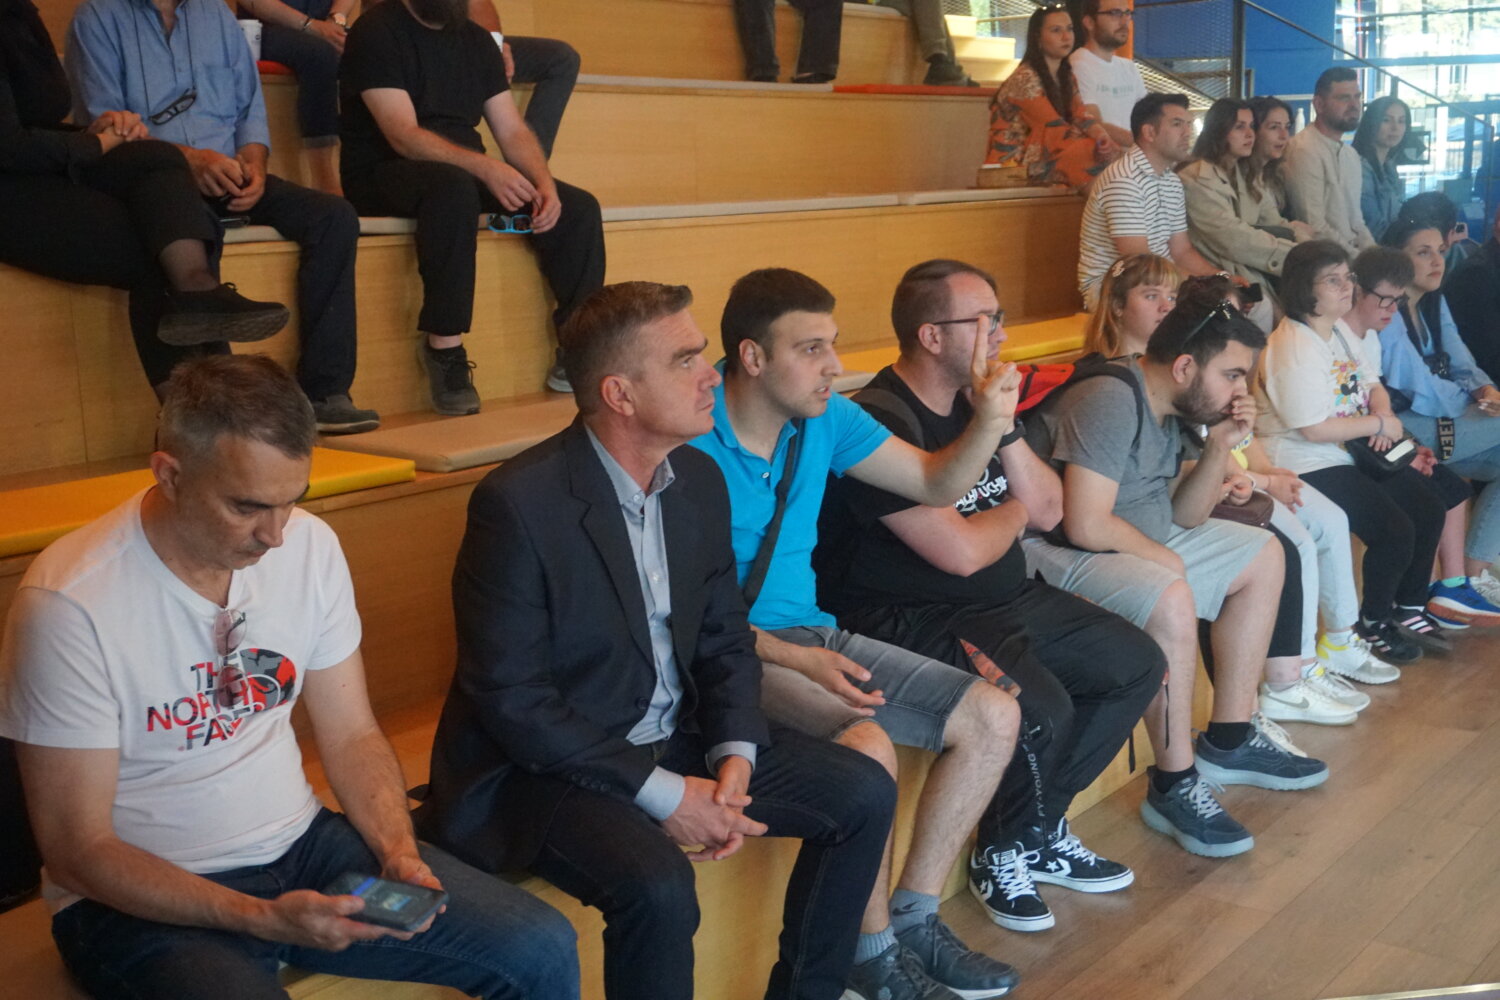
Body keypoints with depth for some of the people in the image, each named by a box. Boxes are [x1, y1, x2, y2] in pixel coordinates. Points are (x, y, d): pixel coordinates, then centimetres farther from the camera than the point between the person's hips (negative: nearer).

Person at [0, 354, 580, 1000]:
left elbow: (351, 736, 6)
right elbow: (76, 848, -15)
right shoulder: (69, 603, -18)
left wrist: (398, 849, -13)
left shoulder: (310, 546, -4)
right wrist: (261, 919, -25)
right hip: (141, 896, -4)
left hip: (298, 845, 4)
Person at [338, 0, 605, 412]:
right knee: (454, 186, -40)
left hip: (467, 173, 7)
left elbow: (513, 131, 9)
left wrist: (544, 184, -10)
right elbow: (403, 135, -19)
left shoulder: (475, 40, 14)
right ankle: (444, 348, -34)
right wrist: (484, 167, -32)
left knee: (578, 207, -10)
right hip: (383, 176, -7)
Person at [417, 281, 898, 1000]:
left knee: (864, 794, 1)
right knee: (659, 885, -33)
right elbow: (508, 697, -21)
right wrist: (663, 793, -22)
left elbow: (725, 637, 9)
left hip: (677, 740, 8)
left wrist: (735, 754, -9)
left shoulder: (698, 480, 1)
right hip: (547, 762, -7)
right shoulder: (518, 502, -21)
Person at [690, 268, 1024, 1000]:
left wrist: (988, 423, -11)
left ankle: (912, 916, 10)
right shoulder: (689, 444, -19)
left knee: (992, 715, 0)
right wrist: (796, 661, -28)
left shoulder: (826, 418, 2)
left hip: (812, 633, 8)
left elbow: (935, 485, 9)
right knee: (868, 742, -33)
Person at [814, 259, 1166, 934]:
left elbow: (1048, 512, 8)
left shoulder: (974, 401, 9)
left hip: (1007, 600, 10)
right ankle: (1000, 857, 2)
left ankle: (1041, 829, 18)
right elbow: (961, 551, -24)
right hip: (910, 620, -10)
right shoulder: (880, 422, -21)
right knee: (1040, 707, -29)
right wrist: (1014, 514, -2)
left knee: (1138, 664, 8)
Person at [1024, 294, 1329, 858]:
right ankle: (1174, 787, -19)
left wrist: (1219, 447, -4)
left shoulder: (1166, 409, 8)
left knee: (1263, 556, 15)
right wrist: (1161, 556, -11)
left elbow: (1185, 518, 12)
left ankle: (1229, 742, 18)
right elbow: (1086, 525, -29)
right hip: (1056, 553, -11)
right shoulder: (1111, 400, -22)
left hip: (1137, 544, 11)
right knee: (1170, 598, -36)